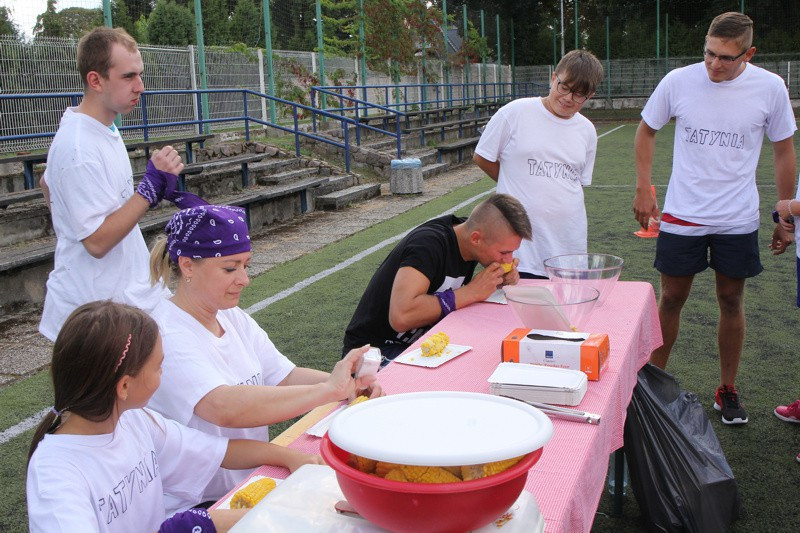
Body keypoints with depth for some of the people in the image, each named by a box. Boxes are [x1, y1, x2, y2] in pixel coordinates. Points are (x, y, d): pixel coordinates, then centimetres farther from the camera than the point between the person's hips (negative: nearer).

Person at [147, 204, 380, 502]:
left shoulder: (235, 319, 9)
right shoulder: (167, 339, -19)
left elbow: (286, 377, 4)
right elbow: (225, 407, -34)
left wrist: (347, 384, -15)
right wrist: (328, 390, -33)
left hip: (255, 483, 8)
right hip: (201, 507, -7)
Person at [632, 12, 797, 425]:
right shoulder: (678, 81, -8)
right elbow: (646, 130, 8)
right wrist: (643, 188, 1)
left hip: (738, 221, 1)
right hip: (681, 216, 0)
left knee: (731, 301, 8)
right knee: (670, 299, 5)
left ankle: (727, 390, 25)